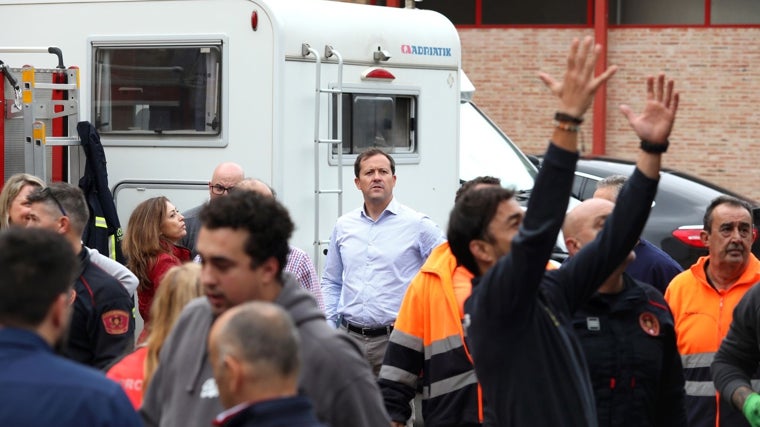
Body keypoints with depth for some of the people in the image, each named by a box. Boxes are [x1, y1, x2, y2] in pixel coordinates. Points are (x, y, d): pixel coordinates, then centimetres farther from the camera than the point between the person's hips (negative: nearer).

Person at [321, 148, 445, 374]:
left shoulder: (417, 225, 0)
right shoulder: (343, 226, 13)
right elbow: (331, 283, 21)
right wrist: (328, 326, 10)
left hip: (395, 340, -4)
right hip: (350, 337, 4)